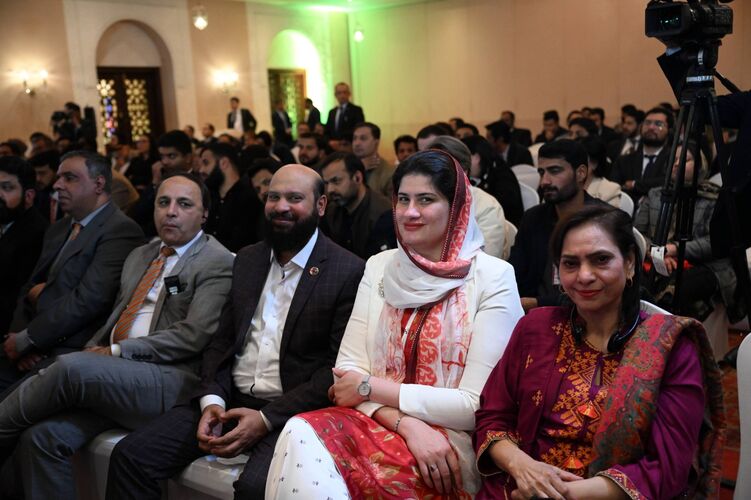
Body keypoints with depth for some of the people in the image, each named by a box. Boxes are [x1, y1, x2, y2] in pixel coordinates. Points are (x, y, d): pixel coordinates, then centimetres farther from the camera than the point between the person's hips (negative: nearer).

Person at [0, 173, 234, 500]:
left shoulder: (218, 262, -3)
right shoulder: (139, 256, 22)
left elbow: (194, 334, -12)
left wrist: (116, 352, -12)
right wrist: (94, 349, 2)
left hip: (169, 380, -7)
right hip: (109, 374, 7)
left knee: (71, 366, -27)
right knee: (42, 437, -17)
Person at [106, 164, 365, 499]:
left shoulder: (349, 271, -7)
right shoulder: (246, 260, 13)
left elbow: (340, 367, -11)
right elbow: (221, 342, 13)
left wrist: (267, 418, -17)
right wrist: (212, 399, -6)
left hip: (291, 412, -5)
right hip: (229, 400, 5)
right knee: (130, 455, -9)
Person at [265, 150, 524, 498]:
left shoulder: (493, 277, -7)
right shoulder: (379, 268, 6)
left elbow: (478, 405, -11)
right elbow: (348, 369, 1)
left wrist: (369, 387, -9)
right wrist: (407, 424, -16)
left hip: (452, 444, -4)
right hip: (375, 424, 4)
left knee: (310, 455, -29)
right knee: (302, 435, -28)